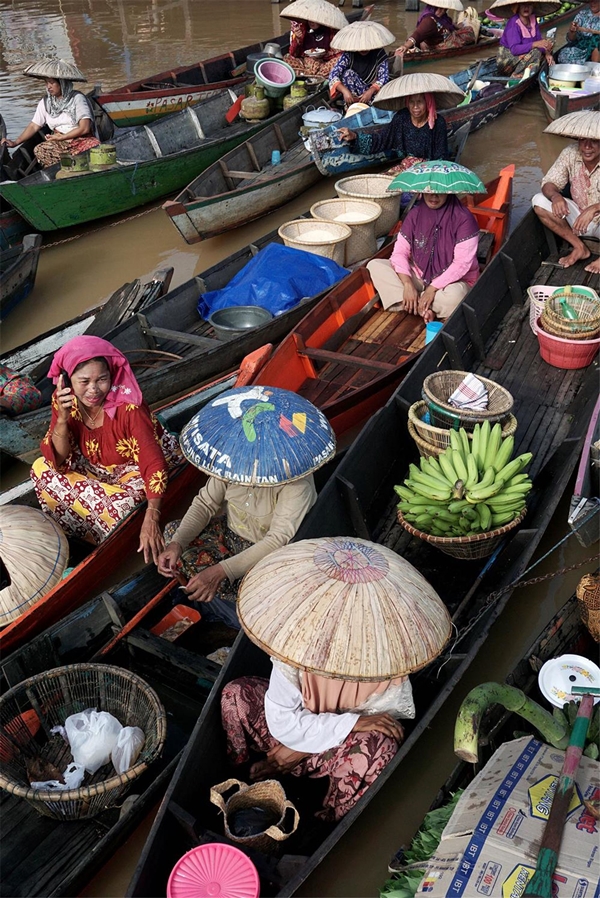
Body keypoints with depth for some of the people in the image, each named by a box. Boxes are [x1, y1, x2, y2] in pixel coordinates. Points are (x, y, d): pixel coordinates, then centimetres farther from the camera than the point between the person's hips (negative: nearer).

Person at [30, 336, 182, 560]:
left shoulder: (128, 405, -31)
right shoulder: (64, 400, -16)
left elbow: (153, 463, -36)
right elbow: (57, 461, -16)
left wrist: (151, 519, -49)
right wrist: (62, 418, -34)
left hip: (135, 470, -5)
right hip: (97, 468, 6)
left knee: (116, 505, -33)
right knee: (41, 469, -13)